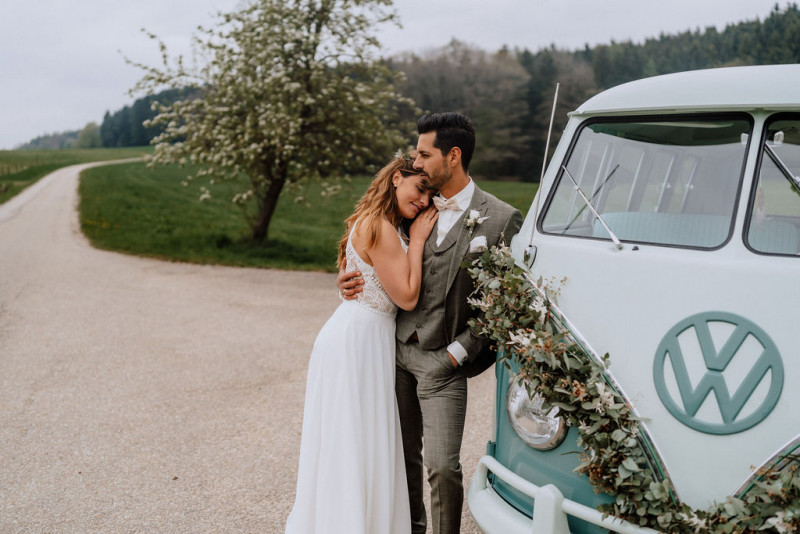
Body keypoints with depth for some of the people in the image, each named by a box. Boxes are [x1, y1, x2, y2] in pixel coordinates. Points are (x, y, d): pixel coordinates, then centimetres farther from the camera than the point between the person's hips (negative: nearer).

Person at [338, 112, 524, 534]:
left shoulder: (502, 220, -9)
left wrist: (460, 351, -12)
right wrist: (357, 281, -5)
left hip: (443, 361, -5)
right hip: (398, 346, 5)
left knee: (441, 466, -9)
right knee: (404, 455, 18)